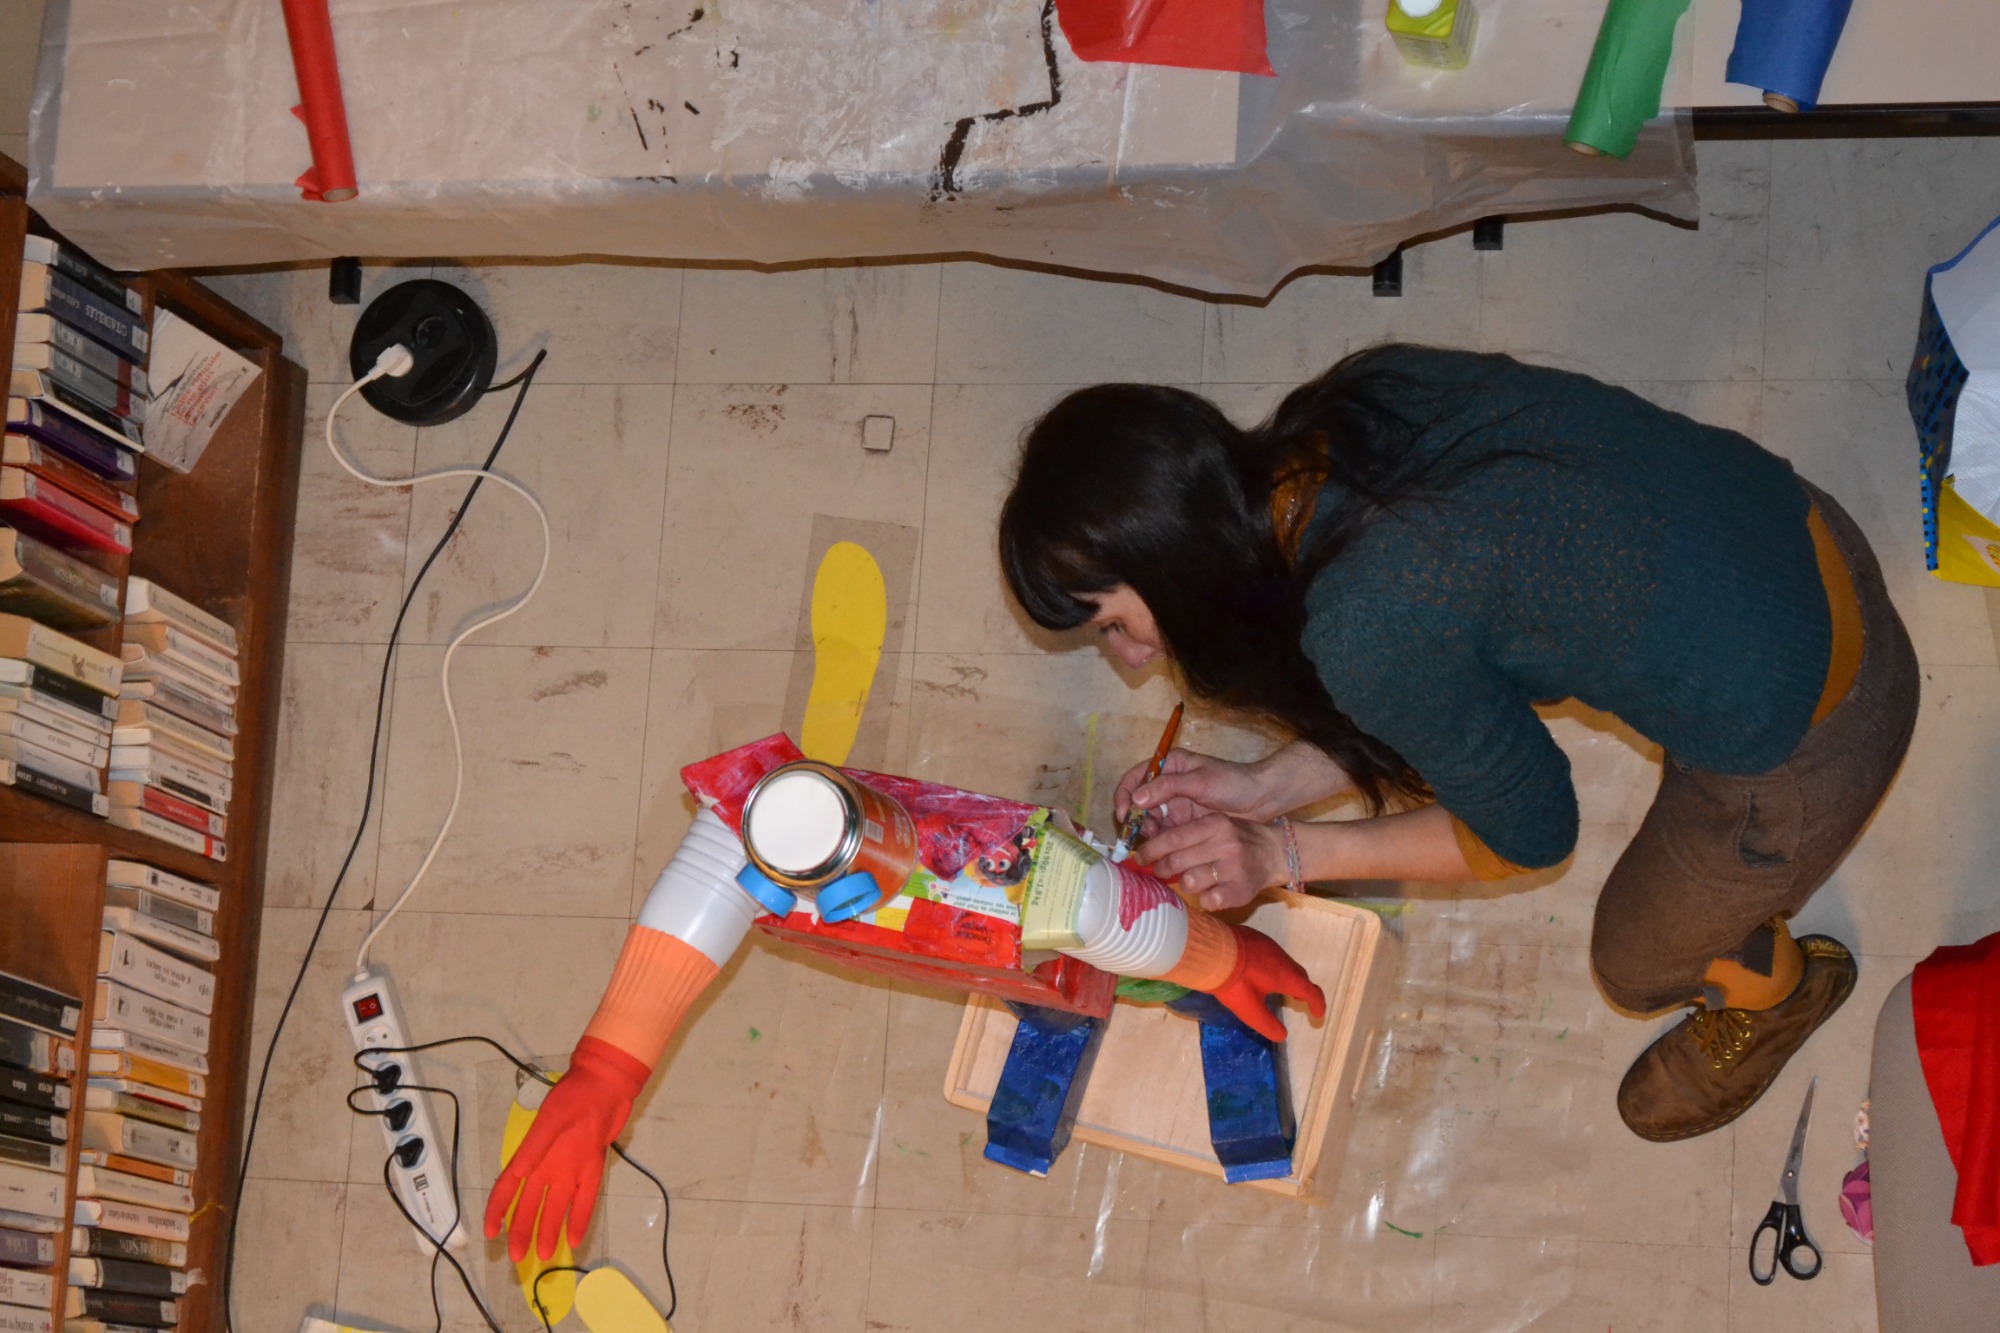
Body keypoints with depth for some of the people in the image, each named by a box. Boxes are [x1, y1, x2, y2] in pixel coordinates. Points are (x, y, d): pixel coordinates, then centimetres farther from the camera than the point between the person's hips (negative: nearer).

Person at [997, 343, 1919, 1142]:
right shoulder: (1357, 403, -9)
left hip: (1800, 751, -6)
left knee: (1638, 963, 25)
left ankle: (1780, 989, 56)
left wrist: (1289, 854, -3)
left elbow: (1529, 832, -11)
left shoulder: (1367, 630, -31)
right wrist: (1265, 787, 0)